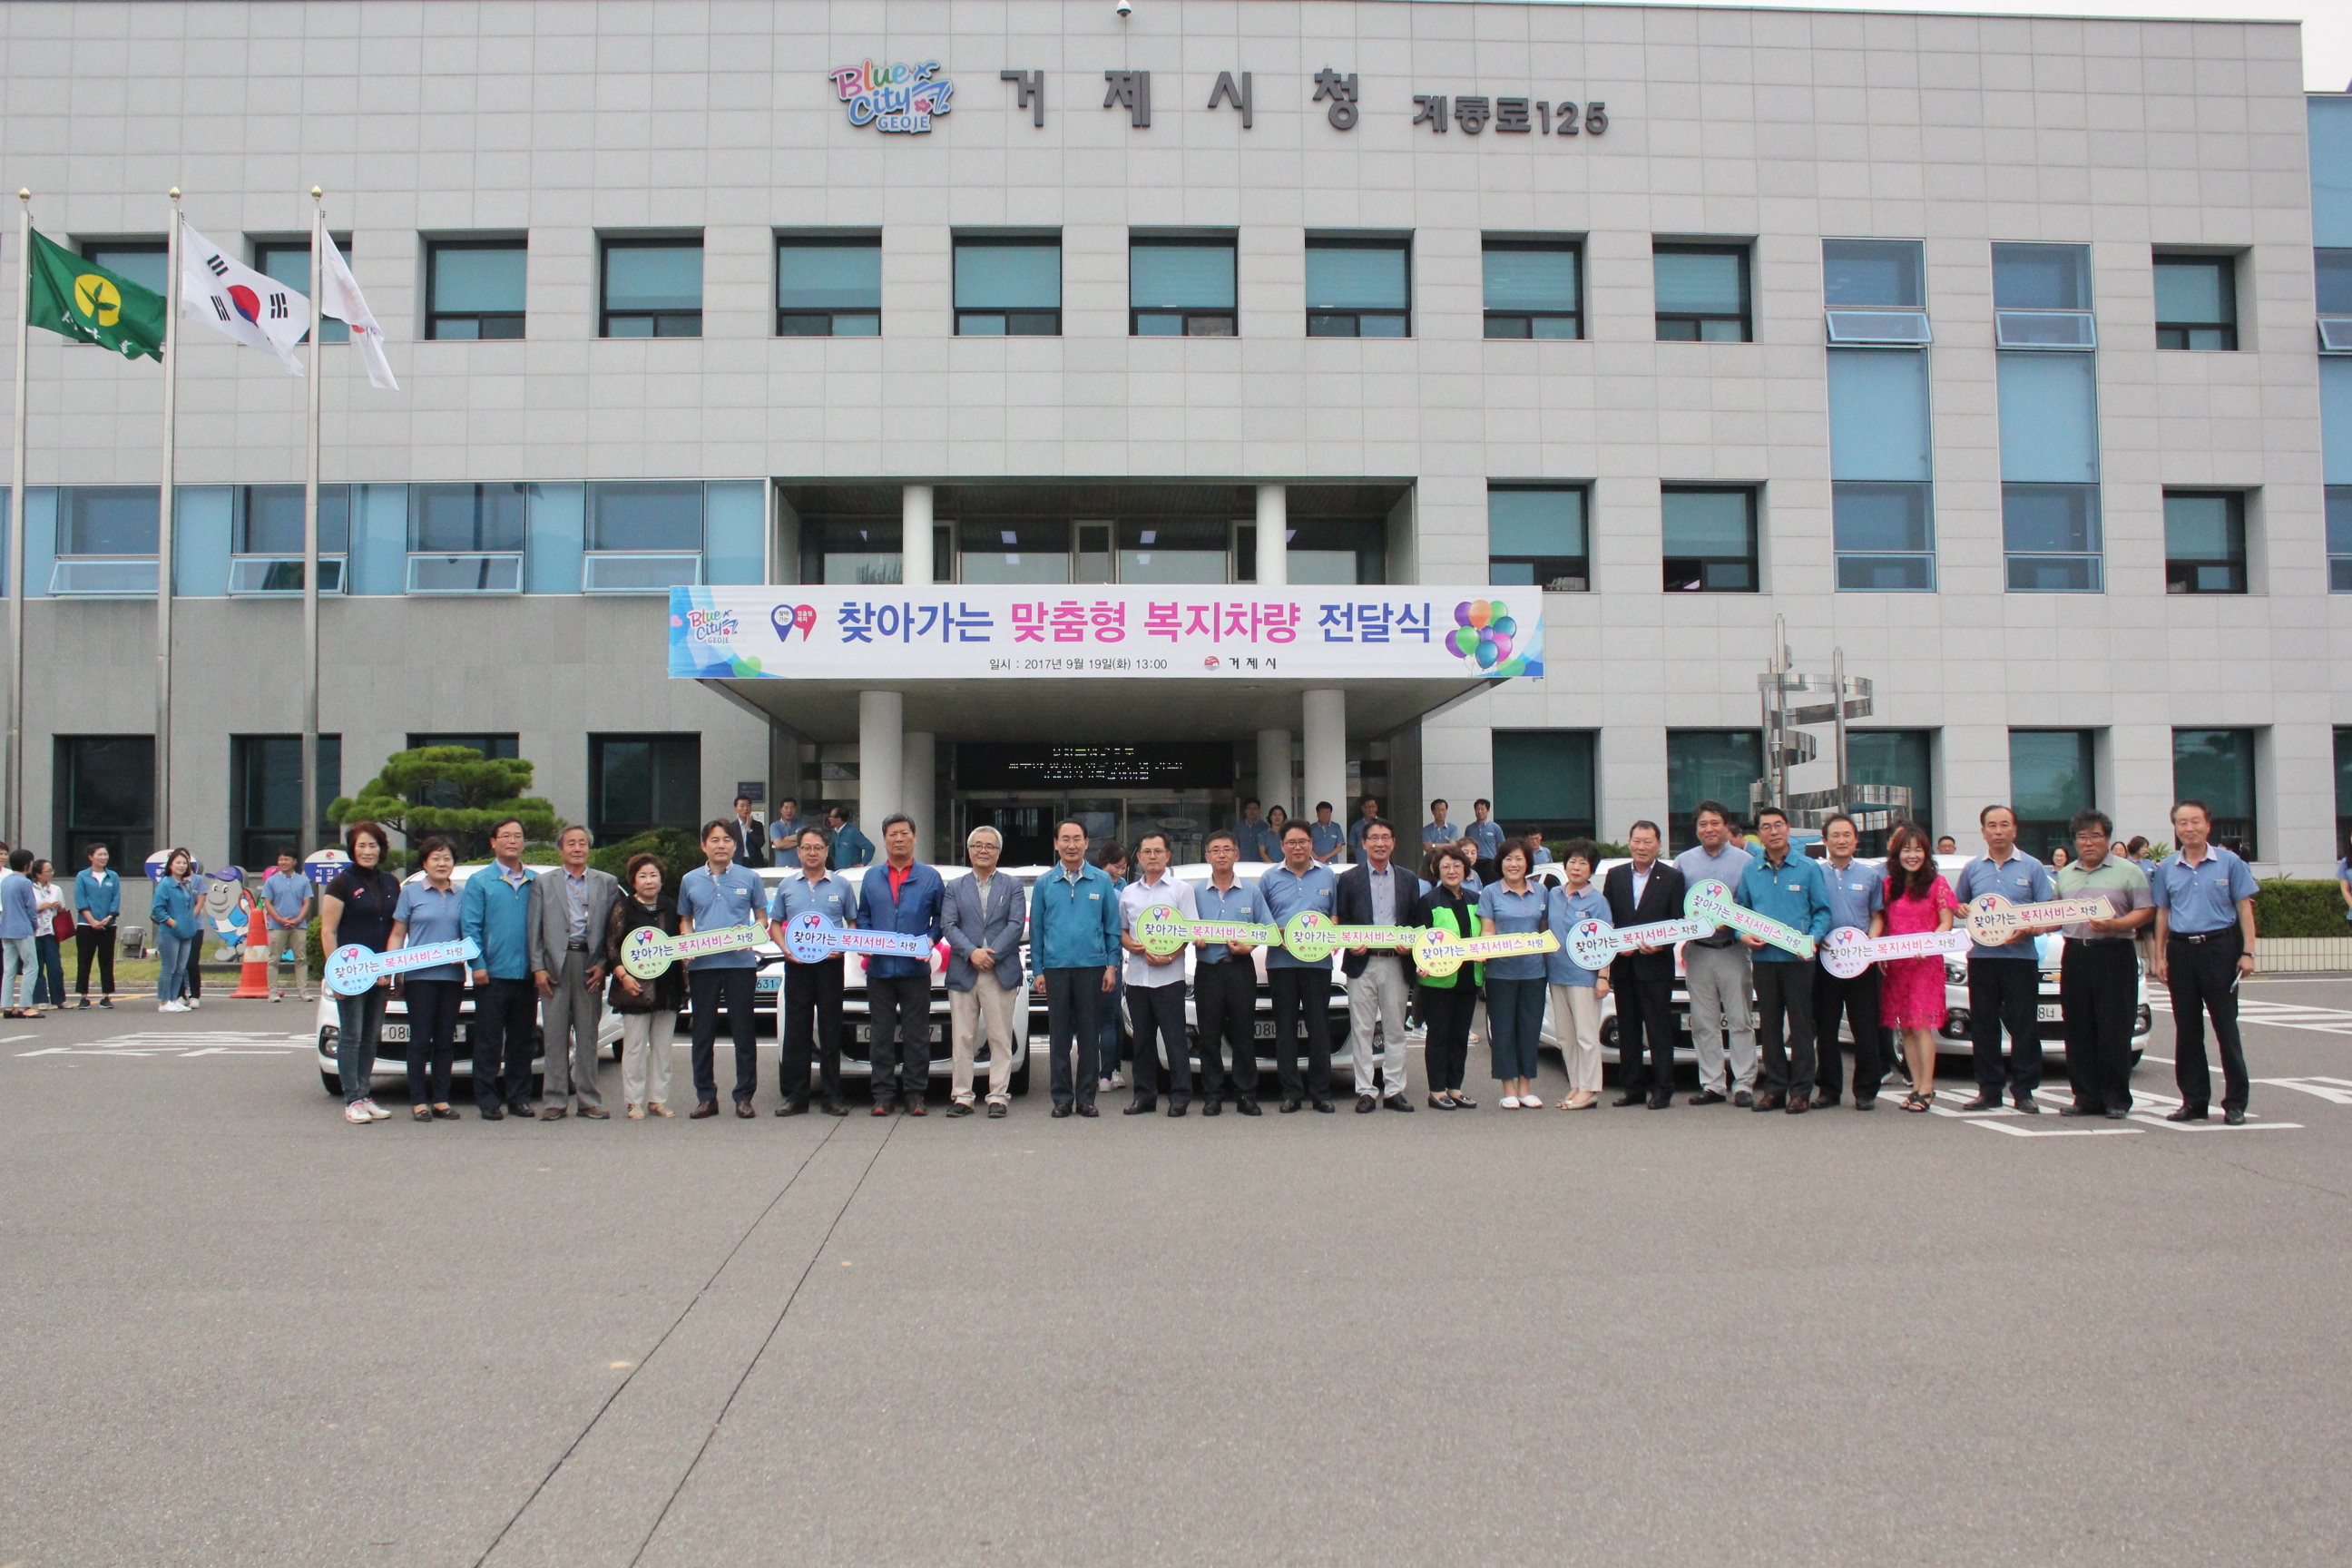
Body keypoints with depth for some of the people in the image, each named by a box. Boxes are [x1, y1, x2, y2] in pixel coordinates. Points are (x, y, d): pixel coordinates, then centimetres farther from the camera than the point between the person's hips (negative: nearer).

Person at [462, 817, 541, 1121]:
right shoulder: (479, 881, 4)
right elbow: (470, 925, -1)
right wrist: (478, 964, -10)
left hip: (526, 976, 3)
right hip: (493, 976, -3)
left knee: (521, 1041, 8)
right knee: (489, 1042, 1)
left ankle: (519, 1098, 16)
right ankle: (488, 1101, 6)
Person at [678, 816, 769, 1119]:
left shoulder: (749, 878, 6)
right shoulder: (690, 881, 11)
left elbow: (761, 919, 11)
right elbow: (685, 921, 18)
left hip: (741, 963, -2)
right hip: (702, 966, 2)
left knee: (744, 1032, 1)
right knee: (703, 1034, 5)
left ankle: (744, 1097, 8)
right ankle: (705, 1097, 13)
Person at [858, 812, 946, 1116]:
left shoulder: (930, 877, 6)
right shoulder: (871, 877, 13)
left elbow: (941, 917, 8)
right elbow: (862, 916, 17)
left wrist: (931, 940, -8)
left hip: (916, 969, -2)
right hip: (879, 969, 2)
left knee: (917, 1036, 1)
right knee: (881, 1035, 5)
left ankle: (915, 1094, 7)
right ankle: (883, 1094, 11)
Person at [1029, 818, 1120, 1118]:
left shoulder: (1101, 881, 5)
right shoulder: (1044, 884, 7)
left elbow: (1113, 926, 6)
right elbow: (1036, 929, 7)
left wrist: (1112, 965, -1)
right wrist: (1038, 970, 2)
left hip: (1092, 967, 0)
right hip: (1056, 969, 1)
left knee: (1089, 1036, 4)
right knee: (1059, 1036, 4)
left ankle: (1086, 1097, 11)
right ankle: (1062, 1098, 11)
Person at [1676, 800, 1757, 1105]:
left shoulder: (1745, 861, 1)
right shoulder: (1683, 862, 11)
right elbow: (1672, 907, 12)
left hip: (1732, 951, -3)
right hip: (1696, 952, 3)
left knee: (1740, 1020, -1)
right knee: (1703, 1023, 6)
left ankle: (1743, 1084, 4)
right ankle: (1712, 1084, 12)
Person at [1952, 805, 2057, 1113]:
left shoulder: (2032, 867, 4)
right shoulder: (1972, 868, 11)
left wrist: (2027, 930, -15)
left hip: (2021, 956, -2)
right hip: (1982, 957, 2)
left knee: (2024, 1026, -1)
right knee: (1983, 1026, 4)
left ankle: (2024, 1090, 6)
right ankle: (1988, 1090, 11)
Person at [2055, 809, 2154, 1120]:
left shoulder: (2128, 872, 3)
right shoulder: (2065, 875, 18)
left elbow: (2146, 912, -4)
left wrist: (2114, 925, -19)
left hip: (2115, 956, -5)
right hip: (2075, 956, 5)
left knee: (2114, 1031, -5)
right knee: (2079, 1031, 4)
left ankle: (2117, 1099, 2)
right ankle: (2086, 1097, 10)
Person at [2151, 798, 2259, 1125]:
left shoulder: (2229, 862, 0)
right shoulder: (2167, 868, 9)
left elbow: (2244, 908, 0)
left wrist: (2247, 952, -8)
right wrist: (2159, 956, 6)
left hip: (2220, 947, -3)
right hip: (2181, 950, 3)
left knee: (2226, 1027, -1)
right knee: (2187, 1029, 7)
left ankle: (2235, 1103, 5)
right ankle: (2194, 1100, 15)